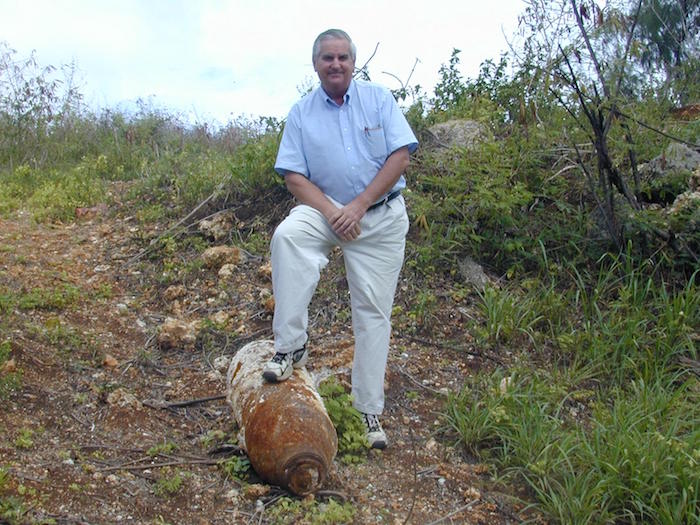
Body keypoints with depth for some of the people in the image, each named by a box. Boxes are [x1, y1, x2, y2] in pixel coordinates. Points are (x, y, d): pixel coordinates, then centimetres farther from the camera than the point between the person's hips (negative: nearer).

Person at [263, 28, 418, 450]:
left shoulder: (379, 99, 1)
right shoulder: (302, 113, 3)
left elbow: (400, 157, -8)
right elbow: (295, 176, -2)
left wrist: (358, 206, -16)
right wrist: (331, 213, -18)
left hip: (382, 217, 0)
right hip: (326, 210, 1)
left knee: (373, 312, 0)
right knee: (287, 235, -32)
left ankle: (369, 411, 9)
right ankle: (291, 347, -24)